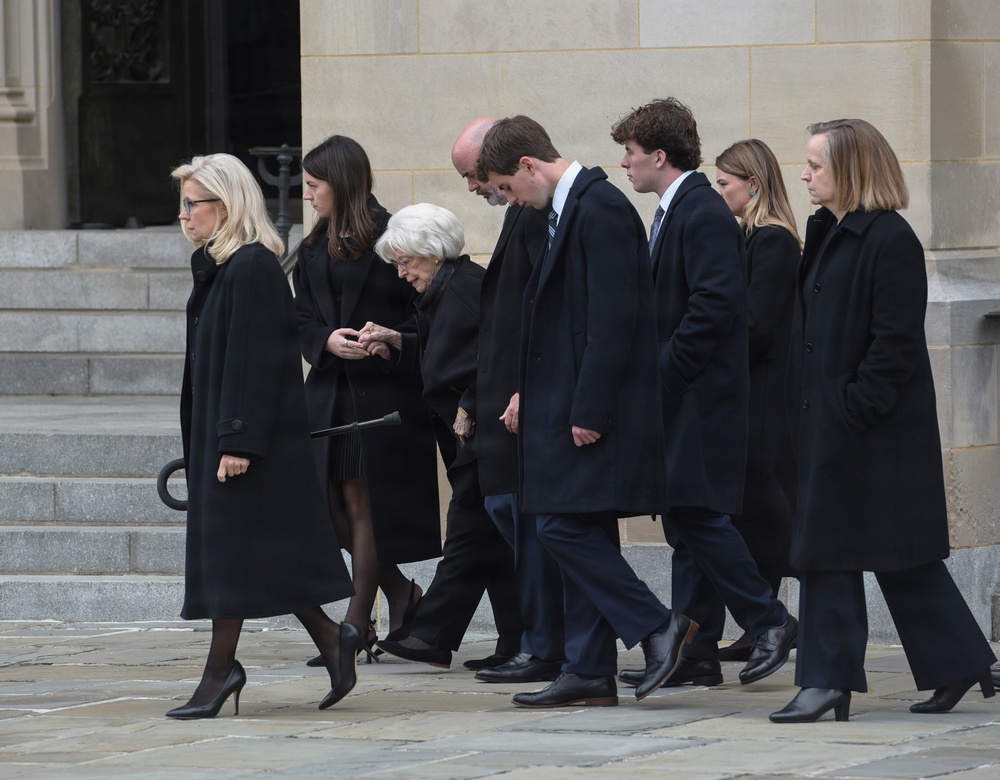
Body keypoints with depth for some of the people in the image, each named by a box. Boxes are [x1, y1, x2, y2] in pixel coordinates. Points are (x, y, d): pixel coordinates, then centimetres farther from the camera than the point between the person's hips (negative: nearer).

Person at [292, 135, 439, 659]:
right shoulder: (313, 252, 12)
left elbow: (423, 315, -6)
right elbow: (302, 320, 8)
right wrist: (327, 341, -11)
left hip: (384, 393, -6)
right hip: (330, 393, 6)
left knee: (365, 502, -2)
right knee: (342, 504, 5)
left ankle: (358, 621, 5)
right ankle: (401, 596, 24)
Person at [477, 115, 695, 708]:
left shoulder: (600, 209, -16)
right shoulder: (569, 208, 16)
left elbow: (614, 319, -21)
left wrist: (589, 411, -21)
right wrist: (531, 394, 18)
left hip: (595, 410, -10)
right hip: (574, 408, 10)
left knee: (566, 528, -11)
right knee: (580, 536, 10)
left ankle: (658, 627, -3)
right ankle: (590, 673, 13)